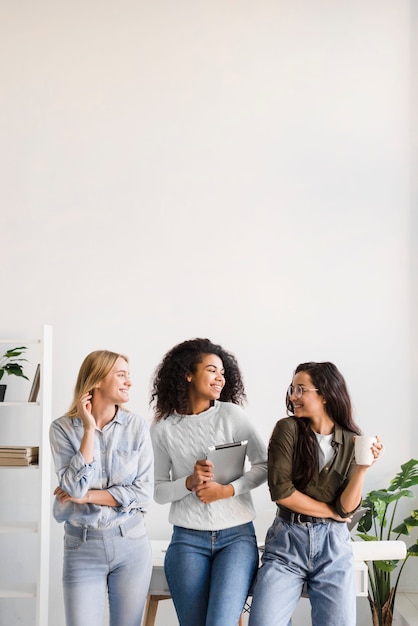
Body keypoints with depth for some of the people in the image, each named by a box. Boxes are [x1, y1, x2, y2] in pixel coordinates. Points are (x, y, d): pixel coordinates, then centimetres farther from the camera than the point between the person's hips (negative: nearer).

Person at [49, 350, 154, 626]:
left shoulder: (137, 427, -2)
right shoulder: (63, 428, -5)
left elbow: (144, 493, -6)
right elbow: (75, 487, -16)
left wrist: (88, 496, -10)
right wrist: (89, 430, -15)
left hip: (131, 543, 1)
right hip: (82, 546, -1)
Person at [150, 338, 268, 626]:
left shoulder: (231, 414, -1)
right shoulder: (163, 428, 1)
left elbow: (264, 465, -1)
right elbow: (159, 491, 4)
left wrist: (227, 490, -14)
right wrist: (189, 482, -15)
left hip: (237, 536, -1)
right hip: (188, 540, 1)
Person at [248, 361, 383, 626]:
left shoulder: (351, 441, 2)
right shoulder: (288, 428, -4)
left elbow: (347, 508, -4)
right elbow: (281, 491, -11)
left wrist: (362, 467, -17)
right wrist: (331, 511, -5)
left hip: (333, 544, 1)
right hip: (287, 540, -1)